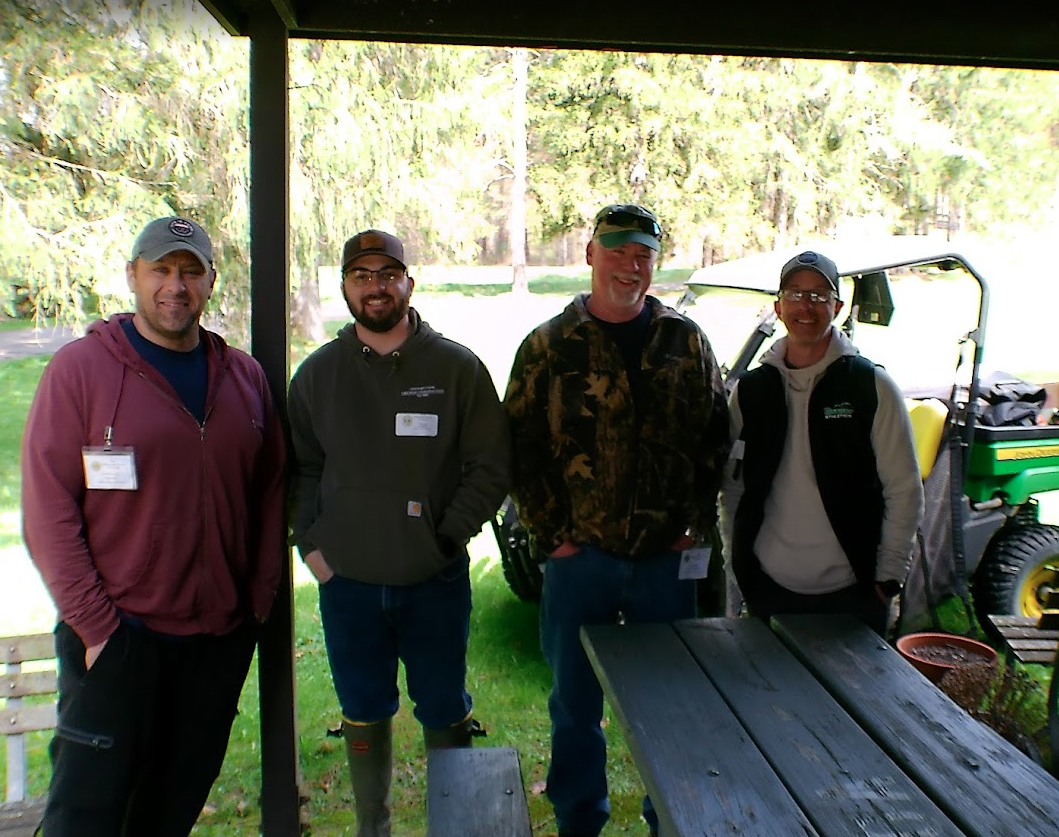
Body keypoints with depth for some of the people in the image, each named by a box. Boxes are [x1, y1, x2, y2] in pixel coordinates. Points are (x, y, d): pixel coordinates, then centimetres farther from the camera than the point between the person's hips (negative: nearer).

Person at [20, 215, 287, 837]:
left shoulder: (244, 375, 5)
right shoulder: (81, 367, -7)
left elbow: (271, 491, 8)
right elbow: (48, 510, -10)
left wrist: (260, 595, 3)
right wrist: (95, 623, -13)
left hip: (223, 634, 4)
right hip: (117, 637, -3)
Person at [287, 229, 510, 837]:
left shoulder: (457, 366, -3)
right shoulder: (318, 373, 5)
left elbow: (492, 466, -2)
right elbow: (298, 468, 11)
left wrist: (448, 538, -8)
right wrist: (311, 542, 1)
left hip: (436, 581, -2)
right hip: (347, 582, 2)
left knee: (445, 711, 12)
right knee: (364, 714, 16)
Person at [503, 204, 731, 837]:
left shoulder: (685, 341, 4)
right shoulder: (550, 346, -1)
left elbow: (715, 436, 7)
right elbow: (522, 447, -2)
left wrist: (697, 525, 0)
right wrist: (550, 534, -7)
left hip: (668, 556, 1)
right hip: (579, 554, -1)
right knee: (575, 703, 13)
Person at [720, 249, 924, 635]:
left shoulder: (872, 387, -3)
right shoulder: (749, 390, 4)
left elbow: (904, 490, -2)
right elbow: (733, 487, 9)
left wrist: (888, 578, -5)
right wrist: (738, 561, 5)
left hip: (850, 591, -2)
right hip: (770, 588, 2)